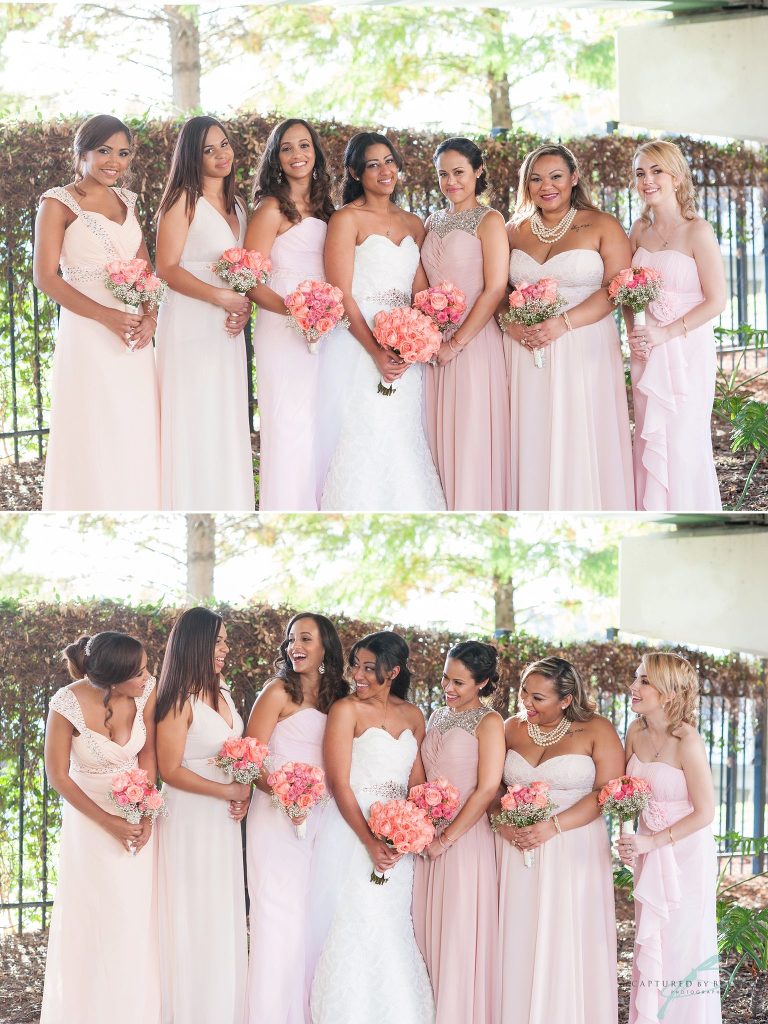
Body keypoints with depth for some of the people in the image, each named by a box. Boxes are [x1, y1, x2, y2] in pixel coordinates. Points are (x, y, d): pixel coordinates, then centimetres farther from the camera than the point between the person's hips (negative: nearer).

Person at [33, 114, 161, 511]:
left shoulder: (125, 201, 14)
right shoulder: (59, 203, -5)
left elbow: (145, 268, 15)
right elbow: (45, 277, -11)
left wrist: (149, 317, -5)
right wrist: (108, 316, -19)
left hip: (134, 337, 6)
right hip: (87, 336, -6)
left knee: (137, 441, 7)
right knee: (93, 444, -3)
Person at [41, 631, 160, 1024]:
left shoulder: (146, 691, -17)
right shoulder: (69, 704, -26)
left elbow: (148, 754, -2)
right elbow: (57, 775, -14)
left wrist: (146, 815, -11)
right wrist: (110, 824, -13)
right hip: (89, 815, -3)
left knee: (138, 917, 7)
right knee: (92, 919, 4)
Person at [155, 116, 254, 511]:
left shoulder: (236, 204, 16)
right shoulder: (184, 200, -5)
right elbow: (168, 268, -12)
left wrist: (244, 308, 0)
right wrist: (222, 297, -19)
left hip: (228, 330, 6)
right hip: (191, 326, -6)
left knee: (227, 426, 7)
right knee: (193, 425, -5)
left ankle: (229, 508, 12)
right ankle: (192, 507, 0)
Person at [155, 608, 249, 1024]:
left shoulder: (222, 694, 9)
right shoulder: (180, 701, -15)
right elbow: (171, 771, -16)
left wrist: (243, 793, 1)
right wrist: (229, 791, -15)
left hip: (224, 820, 8)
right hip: (190, 818, -8)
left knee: (224, 918, 11)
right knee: (195, 919, -1)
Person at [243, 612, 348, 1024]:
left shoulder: (337, 697, 12)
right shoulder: (279, 692, -4)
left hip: (321, 819, 5)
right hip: (278, 817, -5)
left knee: (312, 919, 7)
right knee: (279, 916, -5)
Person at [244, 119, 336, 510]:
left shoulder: (322, 206, 14)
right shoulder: (273, 209, -7)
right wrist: (293, 310, -24)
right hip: (284, 331, -7)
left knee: (319, 429, 8)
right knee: (289, 425, -6)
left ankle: (314, 508, 14)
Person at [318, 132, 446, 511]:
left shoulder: (413, 224, 15)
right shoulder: (347, 219, -2)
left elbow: (420, 294, 11)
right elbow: (341, 295, -10)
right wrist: (376, 352, -19)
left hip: (404, 351, 5)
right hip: (358, 348, -5)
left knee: (402, 445, 3)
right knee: (363, 441, -8)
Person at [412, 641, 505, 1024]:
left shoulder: (488, 723, -8)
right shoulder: (438, 717, 14)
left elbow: (487, 789, -14)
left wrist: (447, 838, -14)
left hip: (465, 837, -7)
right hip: (428, 837, 7)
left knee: (458, 934, -3)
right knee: (427, 930, 7)